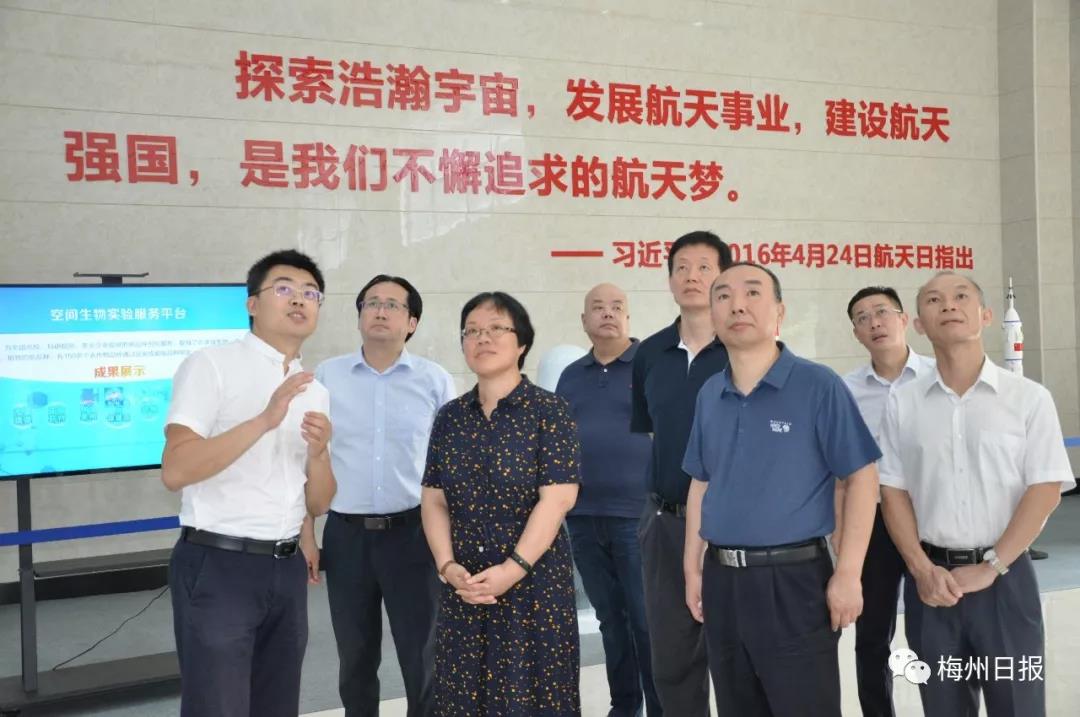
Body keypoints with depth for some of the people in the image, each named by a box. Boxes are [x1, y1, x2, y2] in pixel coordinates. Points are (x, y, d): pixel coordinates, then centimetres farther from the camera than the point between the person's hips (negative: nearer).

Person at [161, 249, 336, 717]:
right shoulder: (210, 365, -7)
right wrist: (264, 421, -26)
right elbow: (175, 471, -19)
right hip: (216, 566, -6)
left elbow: (318, 505, 10)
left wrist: (318, 454, -10)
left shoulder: (315, 392, 12)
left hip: (286, 569, 6)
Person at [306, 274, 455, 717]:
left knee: (422, 658, 5)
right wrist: (306, 535, 3)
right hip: (346, 535, 2)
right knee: (355, 660, 15)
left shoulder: (435, 381, -1)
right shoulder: (326, 377, 2)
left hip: (412, 533, -1)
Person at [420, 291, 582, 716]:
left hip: (534, 582, -4)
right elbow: (433, 501, 6)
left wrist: (513, 569, -19)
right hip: (464, 586, 4)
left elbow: (555, 500, -13)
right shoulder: (450, 417, 8)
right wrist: (447, 566, -8)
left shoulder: (549, 412, -6)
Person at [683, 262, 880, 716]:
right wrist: (692, 568, 11)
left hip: (794, 578, -5)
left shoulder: (819, 386, -9)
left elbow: (862, 477, -9)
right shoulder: (709, 395, 7)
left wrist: (848, 575, -13)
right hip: (721, 580, 5)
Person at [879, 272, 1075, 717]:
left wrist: (990, 567, -12)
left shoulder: (1028, 398, -3)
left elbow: (1045, 491, -6)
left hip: (1005, 577, -2)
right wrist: (922, 570, -7)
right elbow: (893, 492, 4)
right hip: (930, 577, 2)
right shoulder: (902, 403, 3)